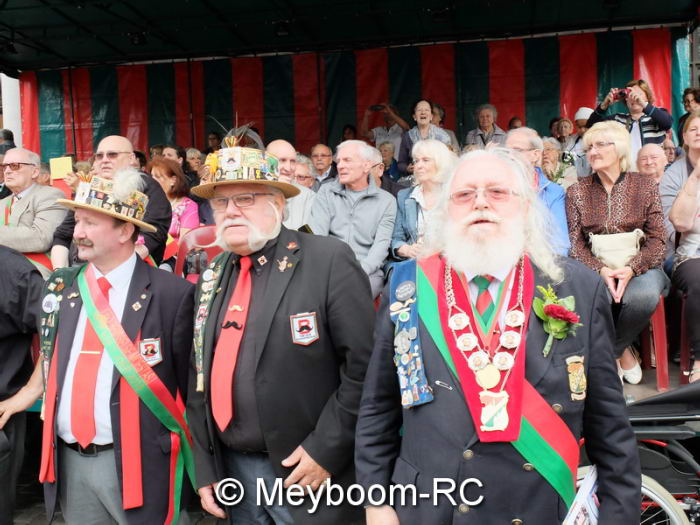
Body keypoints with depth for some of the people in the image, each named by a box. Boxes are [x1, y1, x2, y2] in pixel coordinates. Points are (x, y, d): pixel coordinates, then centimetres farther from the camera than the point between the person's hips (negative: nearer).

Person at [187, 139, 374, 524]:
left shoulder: (328, 260, -13)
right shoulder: (212, 276, 6)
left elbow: (365, 367, -15)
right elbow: (199, 375, 11)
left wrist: (326, 449, -15)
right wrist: (204, 468, 8)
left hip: (306, 470, -5)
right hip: (232, 467, 6)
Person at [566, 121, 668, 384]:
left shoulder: (645, 186, 5)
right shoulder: (577, 192, 6)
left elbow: (657, 240, 1)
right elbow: (575, 243, 1)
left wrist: (632, 268, -19)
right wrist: (600, 270, -18)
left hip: (639, 267, 0)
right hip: (596, 269, 0)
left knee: (643, 295, -34)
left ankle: (612, 349, -3)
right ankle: (621, 351, -2)